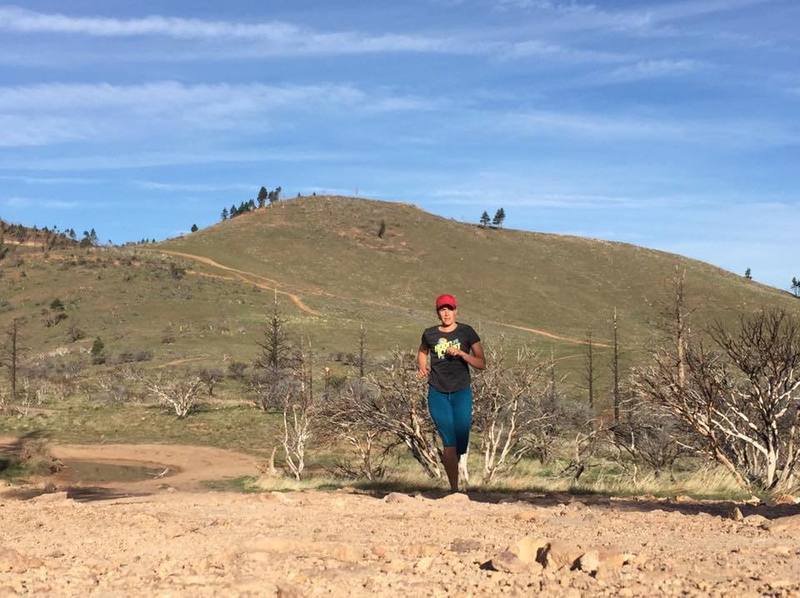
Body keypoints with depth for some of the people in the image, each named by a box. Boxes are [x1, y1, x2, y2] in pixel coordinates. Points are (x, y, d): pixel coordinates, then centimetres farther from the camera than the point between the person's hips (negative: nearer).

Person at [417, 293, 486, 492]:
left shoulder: (467, 332, -1)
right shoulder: (430, 334, 4)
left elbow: (481, 364, -2)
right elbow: (422, 352, 26)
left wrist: (461, 353, -16)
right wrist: (421, 367, 5)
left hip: (461, 392, 0)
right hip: (437, 393, 0)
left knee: (461, 442, 1)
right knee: (449, 441, -11)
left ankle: (450, 461, 35)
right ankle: (454, 488, -5)